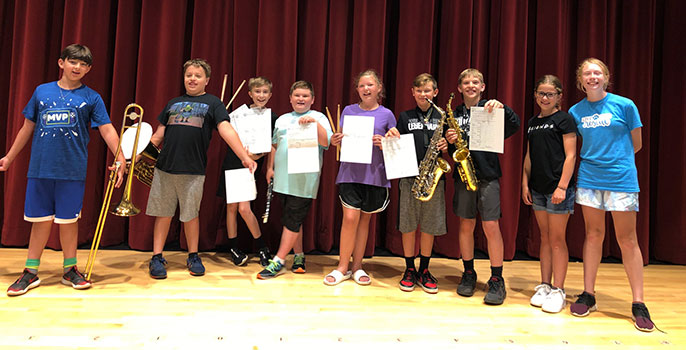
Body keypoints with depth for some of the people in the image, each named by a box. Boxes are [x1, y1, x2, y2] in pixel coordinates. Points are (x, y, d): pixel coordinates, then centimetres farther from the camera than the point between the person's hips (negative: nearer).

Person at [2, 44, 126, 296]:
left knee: (68, 220, 6)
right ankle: (30, 272, 20)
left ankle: (70, 270, 21)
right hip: (40, 168, 2)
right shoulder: (42, 91, 9)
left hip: (72, 170, -1)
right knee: (40, 220, 7)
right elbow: (27, 128, 16)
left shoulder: (91, 97, 3)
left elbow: (107, 130, -2)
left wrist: (121, 159, -13)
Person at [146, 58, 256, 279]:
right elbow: (159, 134, 20)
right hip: (164, 167, 3)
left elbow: (226, 130, -8)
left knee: (190, 214, 7)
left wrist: (245, 157, -21)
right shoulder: (173, 103, 16)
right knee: (163, 213, 7)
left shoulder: (212, 103, 5)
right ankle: (157, 258, 18)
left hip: (193, 170, -3)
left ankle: (193, 257, 22)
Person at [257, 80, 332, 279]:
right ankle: (299, 256, 25)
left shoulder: (318, 118, 4)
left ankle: (278, 262, 1)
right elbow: (274, 145, 22)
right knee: (291, 219, 11)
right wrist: (270, 167, 13)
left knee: (293, 220, -5)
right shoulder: (282, 120, 18)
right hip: (283, 179, 5)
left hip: (304, 181, -5)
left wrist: (314, 123, -23)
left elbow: (325, 142, -11)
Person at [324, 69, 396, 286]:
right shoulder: (349, 111, 7)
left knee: (364, 219, 9)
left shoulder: (386, 114, 5)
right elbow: (341, 140, 10)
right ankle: (342, 267, 9)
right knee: (350, 218, -7)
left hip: (375, 175, 1)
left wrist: (384, 144, -13)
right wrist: (334, 141, -12)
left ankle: (357, 266, 21)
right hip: (350, 172, 0)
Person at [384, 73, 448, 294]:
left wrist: (446, 147, -10)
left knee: (430, 226, 5)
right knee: (408, 225, 3)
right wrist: (392, 138, -13)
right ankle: (409, 269, 18)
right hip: (409, 176, 0)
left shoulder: (441, 117, 10)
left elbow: (448, 146, 12)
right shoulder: (405, 117, 9)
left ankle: (424, 270, 20)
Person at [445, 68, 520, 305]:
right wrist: (449, 140, -6)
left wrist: (502, 107, -23)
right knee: (466, 224, 7)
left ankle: (497, 280, 7)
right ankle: (468, 274, 21)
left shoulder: (490, 110, 4)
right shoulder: (454, 114, 13)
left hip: (488, 175, -3)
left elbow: (514, 127, -10)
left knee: (491, 226, -5)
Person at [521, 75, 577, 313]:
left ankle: (558, 291, 10)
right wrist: (525, 184, 8)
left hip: (558, 187, -6)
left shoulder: (564, 119, -4)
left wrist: (562, 186, -16)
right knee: (545, 238, 12)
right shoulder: (533, 122, 14)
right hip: (538, 188, 6)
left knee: (557, 240, 0)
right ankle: (544, 286, 20)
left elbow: (570, 155, -9)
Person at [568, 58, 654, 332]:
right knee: (593, 235, 8)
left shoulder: (624, 105, -2)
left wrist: (617, 162, 9)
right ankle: (588, 295, 17)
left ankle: (638, 304, 12)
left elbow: (636, 145, 5)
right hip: (589, 179, 3)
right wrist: (593, 161, 5)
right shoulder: (575, 111, 5)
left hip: (621, 180, -2)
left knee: (627, 240, 2)